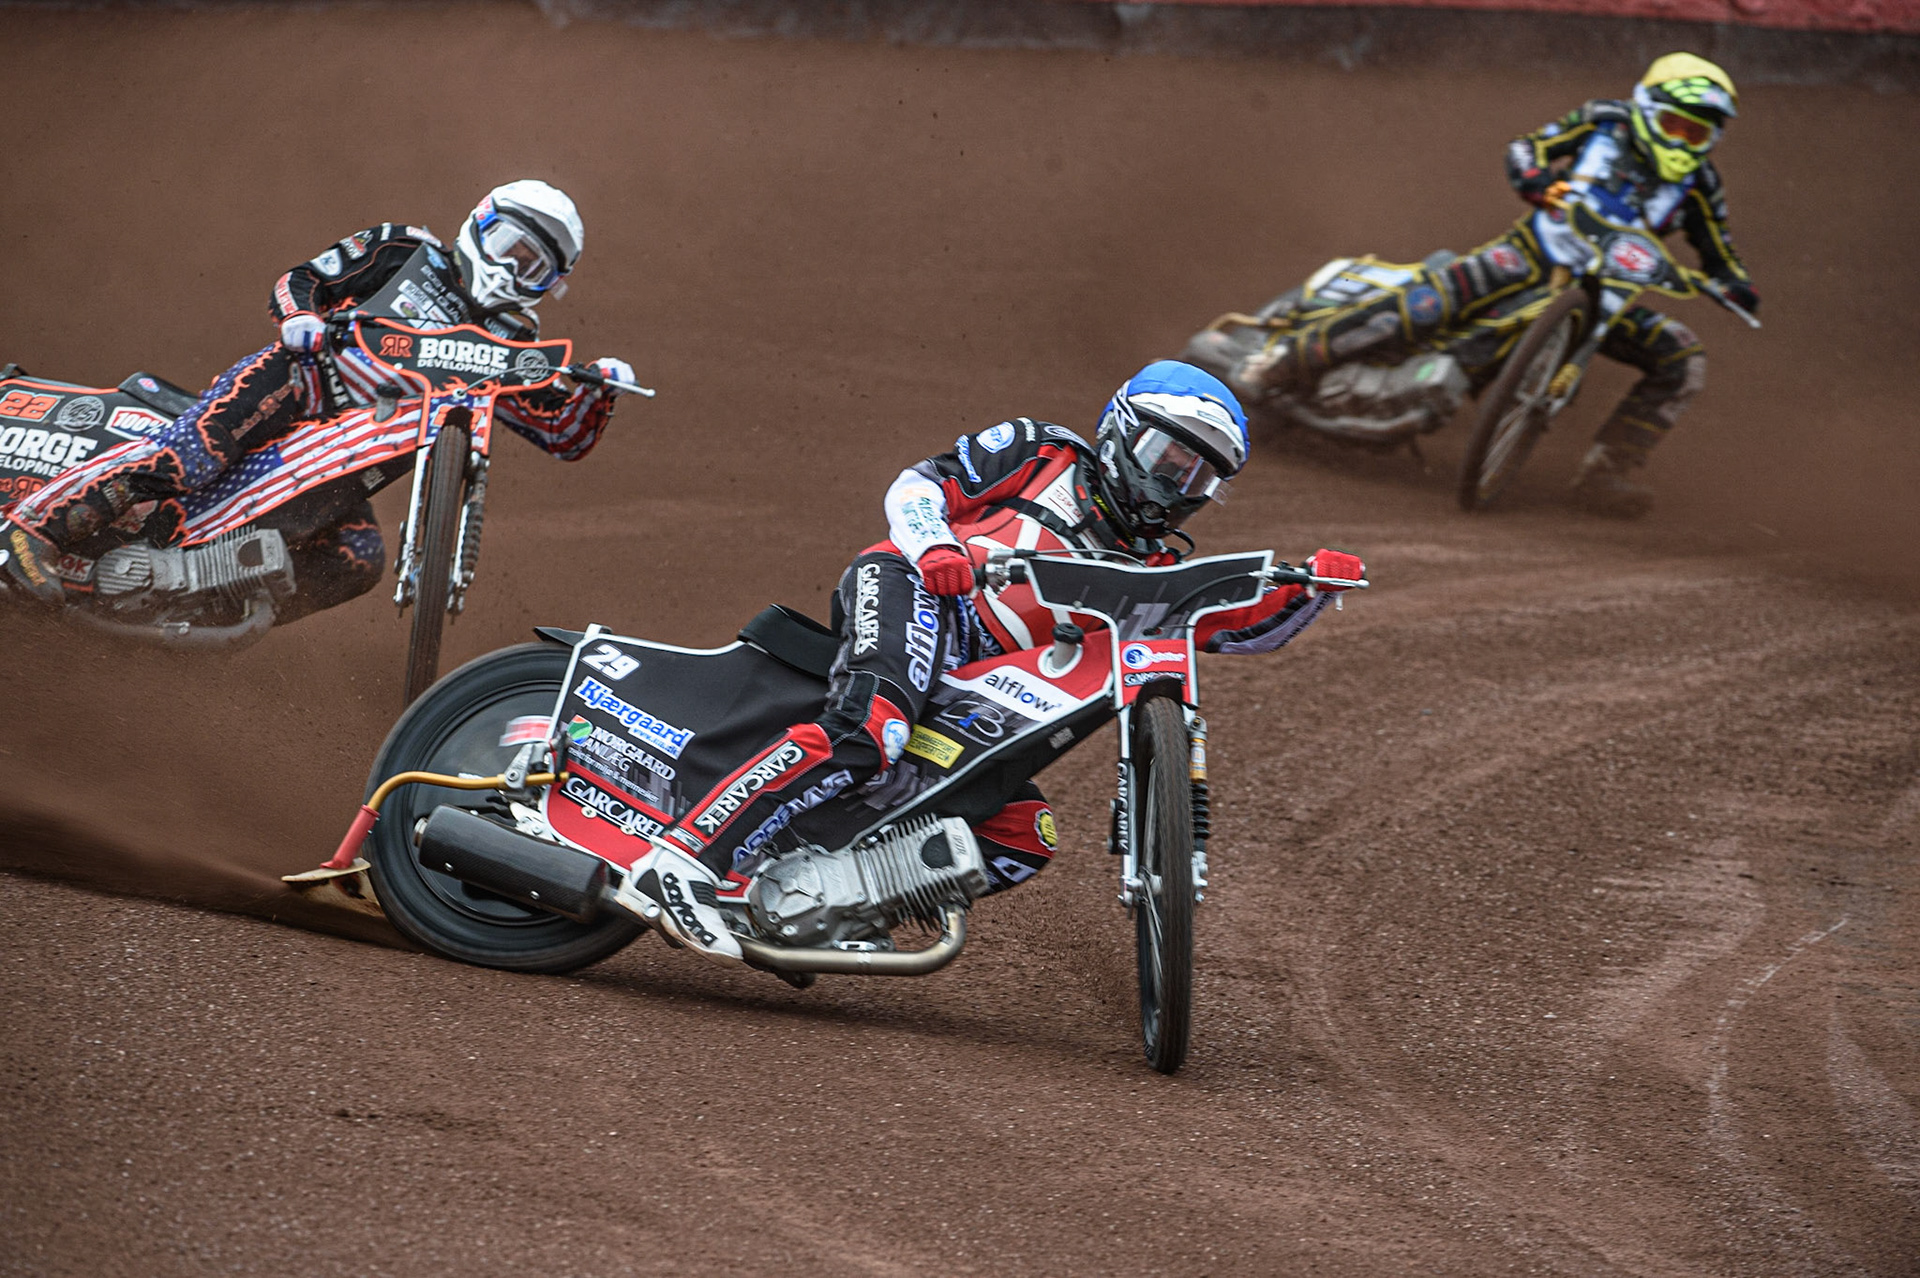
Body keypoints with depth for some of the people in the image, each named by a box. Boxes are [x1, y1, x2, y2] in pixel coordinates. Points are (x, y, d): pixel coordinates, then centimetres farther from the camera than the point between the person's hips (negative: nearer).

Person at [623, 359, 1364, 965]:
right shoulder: (1041, 454, 14)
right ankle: (683, 859, -41)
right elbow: (917, 485, 6)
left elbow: (1246, 625, 20)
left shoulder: (1150, 573, 27)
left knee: (1023, 843, -8)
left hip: (972, 696, 7)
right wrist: (935, 545, -15)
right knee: (866, 732, -36)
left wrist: (1309, 585, 1)